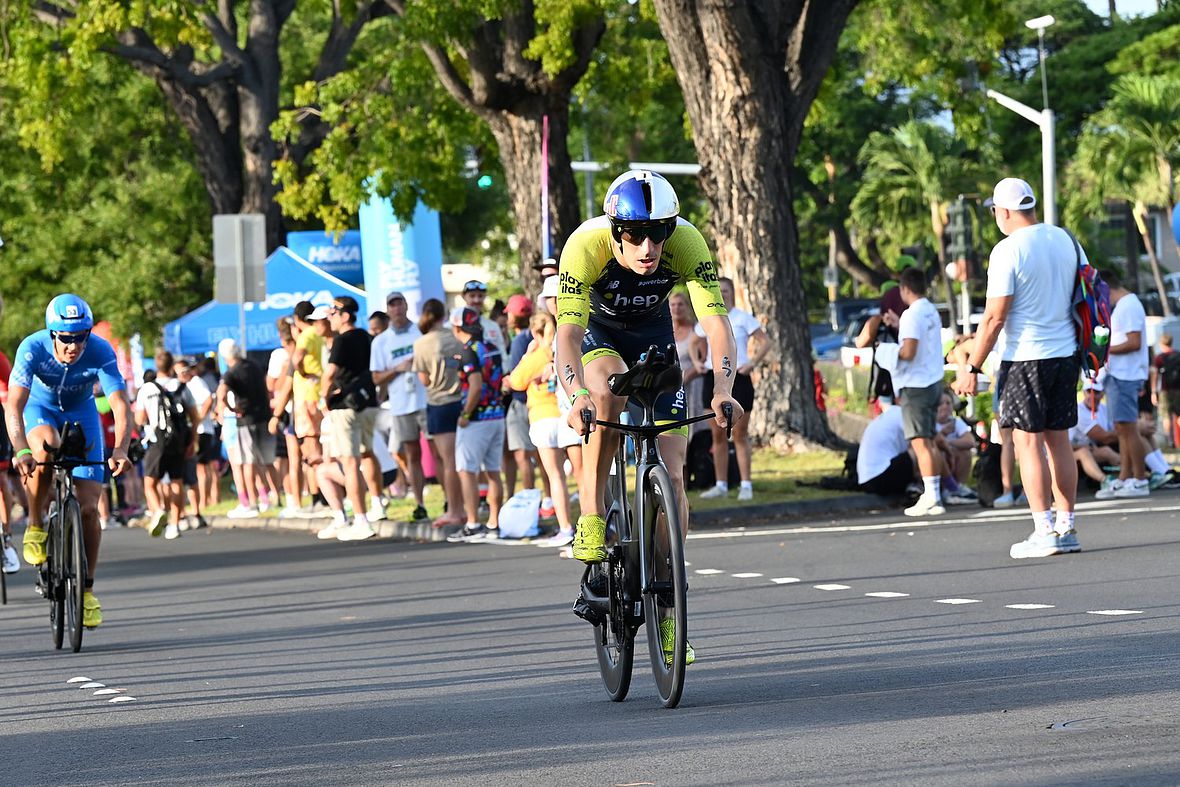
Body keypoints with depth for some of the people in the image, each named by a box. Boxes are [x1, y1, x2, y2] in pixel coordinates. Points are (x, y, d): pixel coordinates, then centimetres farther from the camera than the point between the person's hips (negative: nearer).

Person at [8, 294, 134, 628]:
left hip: (81, 413, 1)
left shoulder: (100, 352, -30)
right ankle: (35, 526, -14)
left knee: (88, 508, -8)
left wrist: (120, 451, -52)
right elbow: (14, 406, -38)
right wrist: (21, 450, -54)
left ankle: (86, 588, 7)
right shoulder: (33, 348, -32)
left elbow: (121, 406, -35)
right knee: (46, 449, -38)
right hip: (40, 409, -1)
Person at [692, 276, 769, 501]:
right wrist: (698, 361, 8)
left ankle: (746, 485, -1)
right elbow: (696, 343, 25)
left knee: (740, 435, -4)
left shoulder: (743, 318, -2)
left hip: (738, 379, -4)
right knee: (718, 435, 6)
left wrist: (752, 363, -13)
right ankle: (721, 484, 10)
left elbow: (765, 342, -3)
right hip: (712, 379, 4)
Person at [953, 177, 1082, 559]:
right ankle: (1066, 528, 11)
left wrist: (972, 369, -9)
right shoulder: (1065, 240, 8)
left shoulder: (1008, 250, -13)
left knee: (1028, 442, -3)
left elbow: (994, 317, -15)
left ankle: (1044, 531, -6)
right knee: (1059, 440, 11)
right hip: (1066, 355, 7)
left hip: (1025, 358, -7)